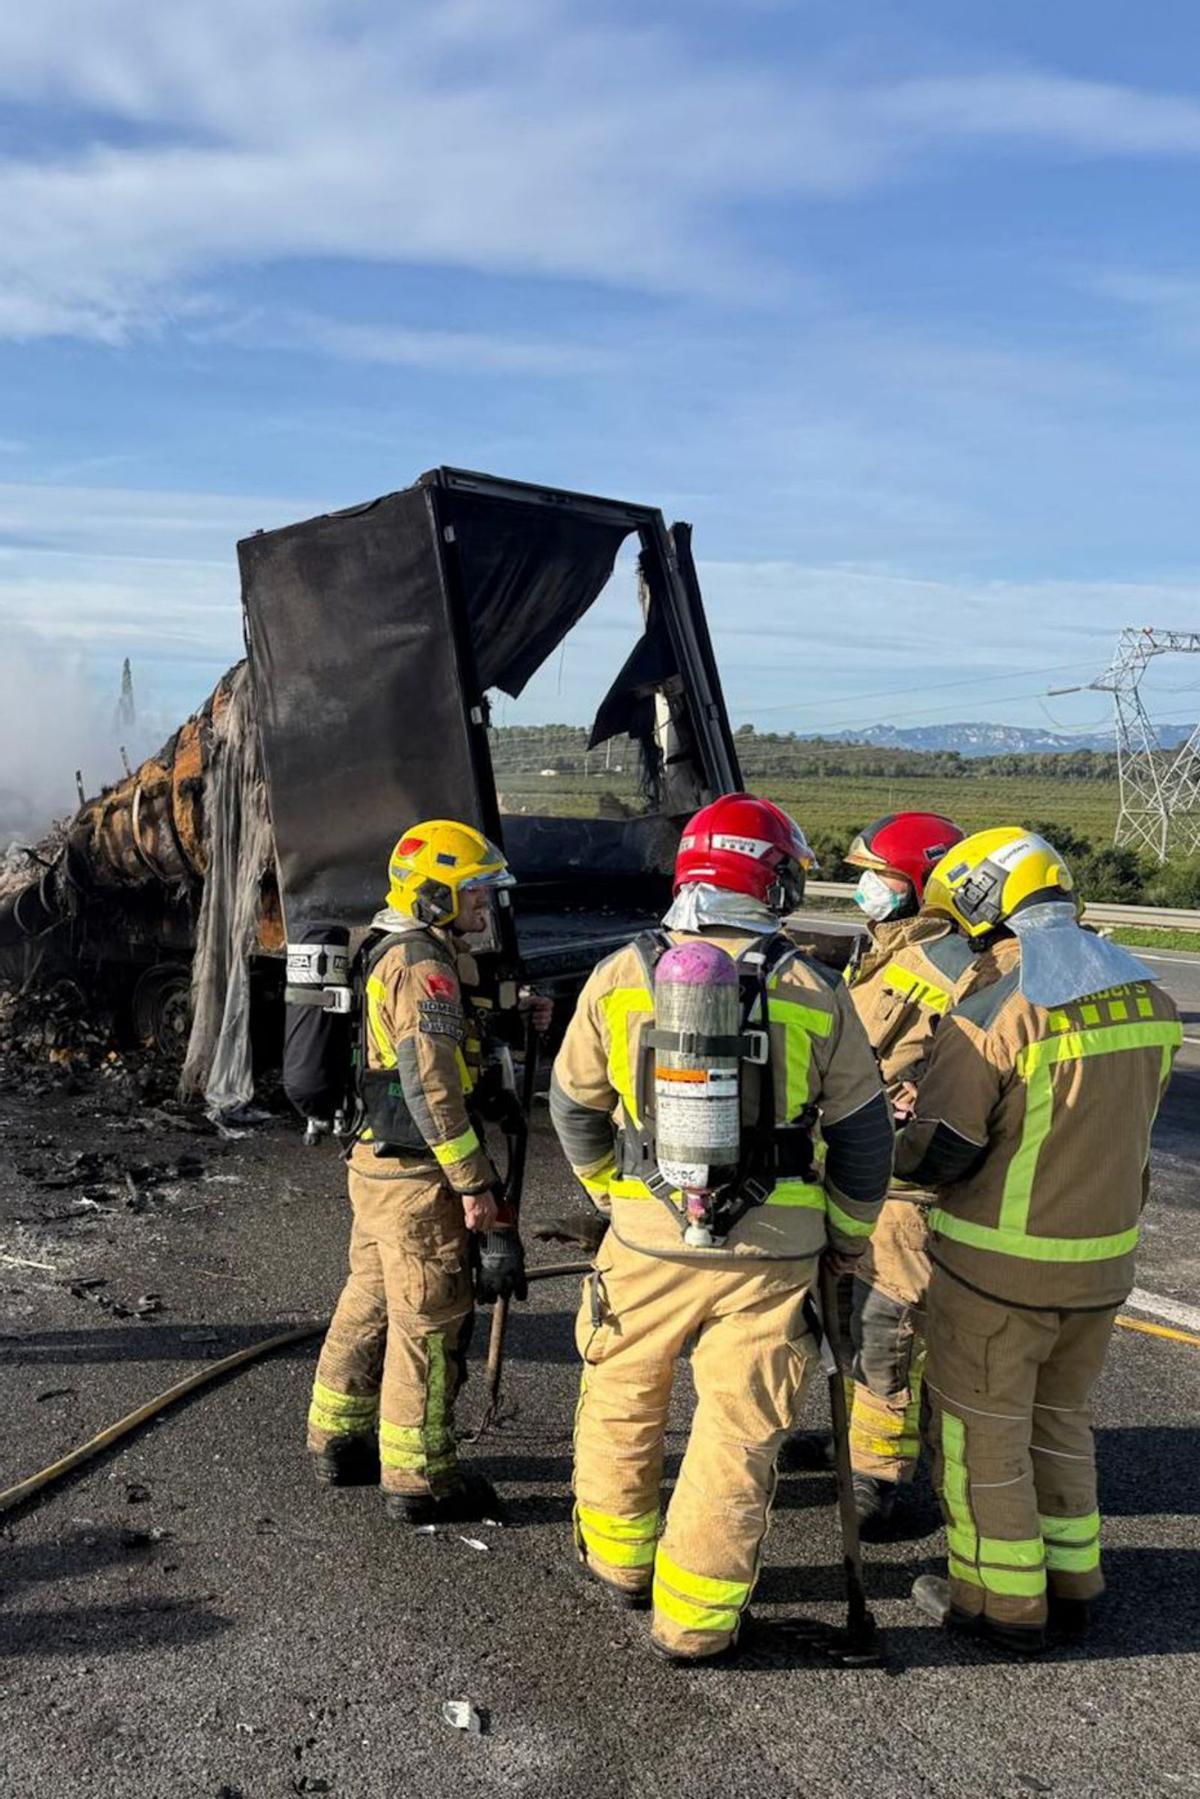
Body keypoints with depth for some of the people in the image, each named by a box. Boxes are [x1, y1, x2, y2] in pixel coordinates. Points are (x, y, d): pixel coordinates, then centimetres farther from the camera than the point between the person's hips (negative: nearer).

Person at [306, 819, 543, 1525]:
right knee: (429, 1319, 0)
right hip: (416, 1175, -10)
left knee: (371, 1300, 20)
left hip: (374, 1162, 10)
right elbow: (430, 1084, -25)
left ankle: (339, 1440, 34)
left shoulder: (388, 951, 14)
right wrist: (474, 1183, -21)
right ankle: (420, 1478, 11)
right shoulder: (423, 963, -19)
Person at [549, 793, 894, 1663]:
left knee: (622, 1402, 23)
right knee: (740, 1432, 12)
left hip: (649, 1240, 1)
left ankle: (619, 1560, 42)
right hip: (772, 1256, -1)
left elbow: (576, 1106, 7)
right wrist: (847, 1239, 16)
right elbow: (865, 1136, 2)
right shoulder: (816, 995, -5)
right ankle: (694, 1616, 22)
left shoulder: (621, 977, -3)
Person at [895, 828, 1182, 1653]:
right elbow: (1130, 1123, 9)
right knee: (1060, 1416, 24)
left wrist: (892, 1144, 1)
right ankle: (1070, 1582, 37)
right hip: (1103, 1255, 7)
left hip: (998, 1265, -6)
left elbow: (936, 1157, -20)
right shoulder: (1146, 995, -2)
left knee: (981, 1429, 13)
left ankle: (1001, 1601, 26)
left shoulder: (991, 1015, -24)